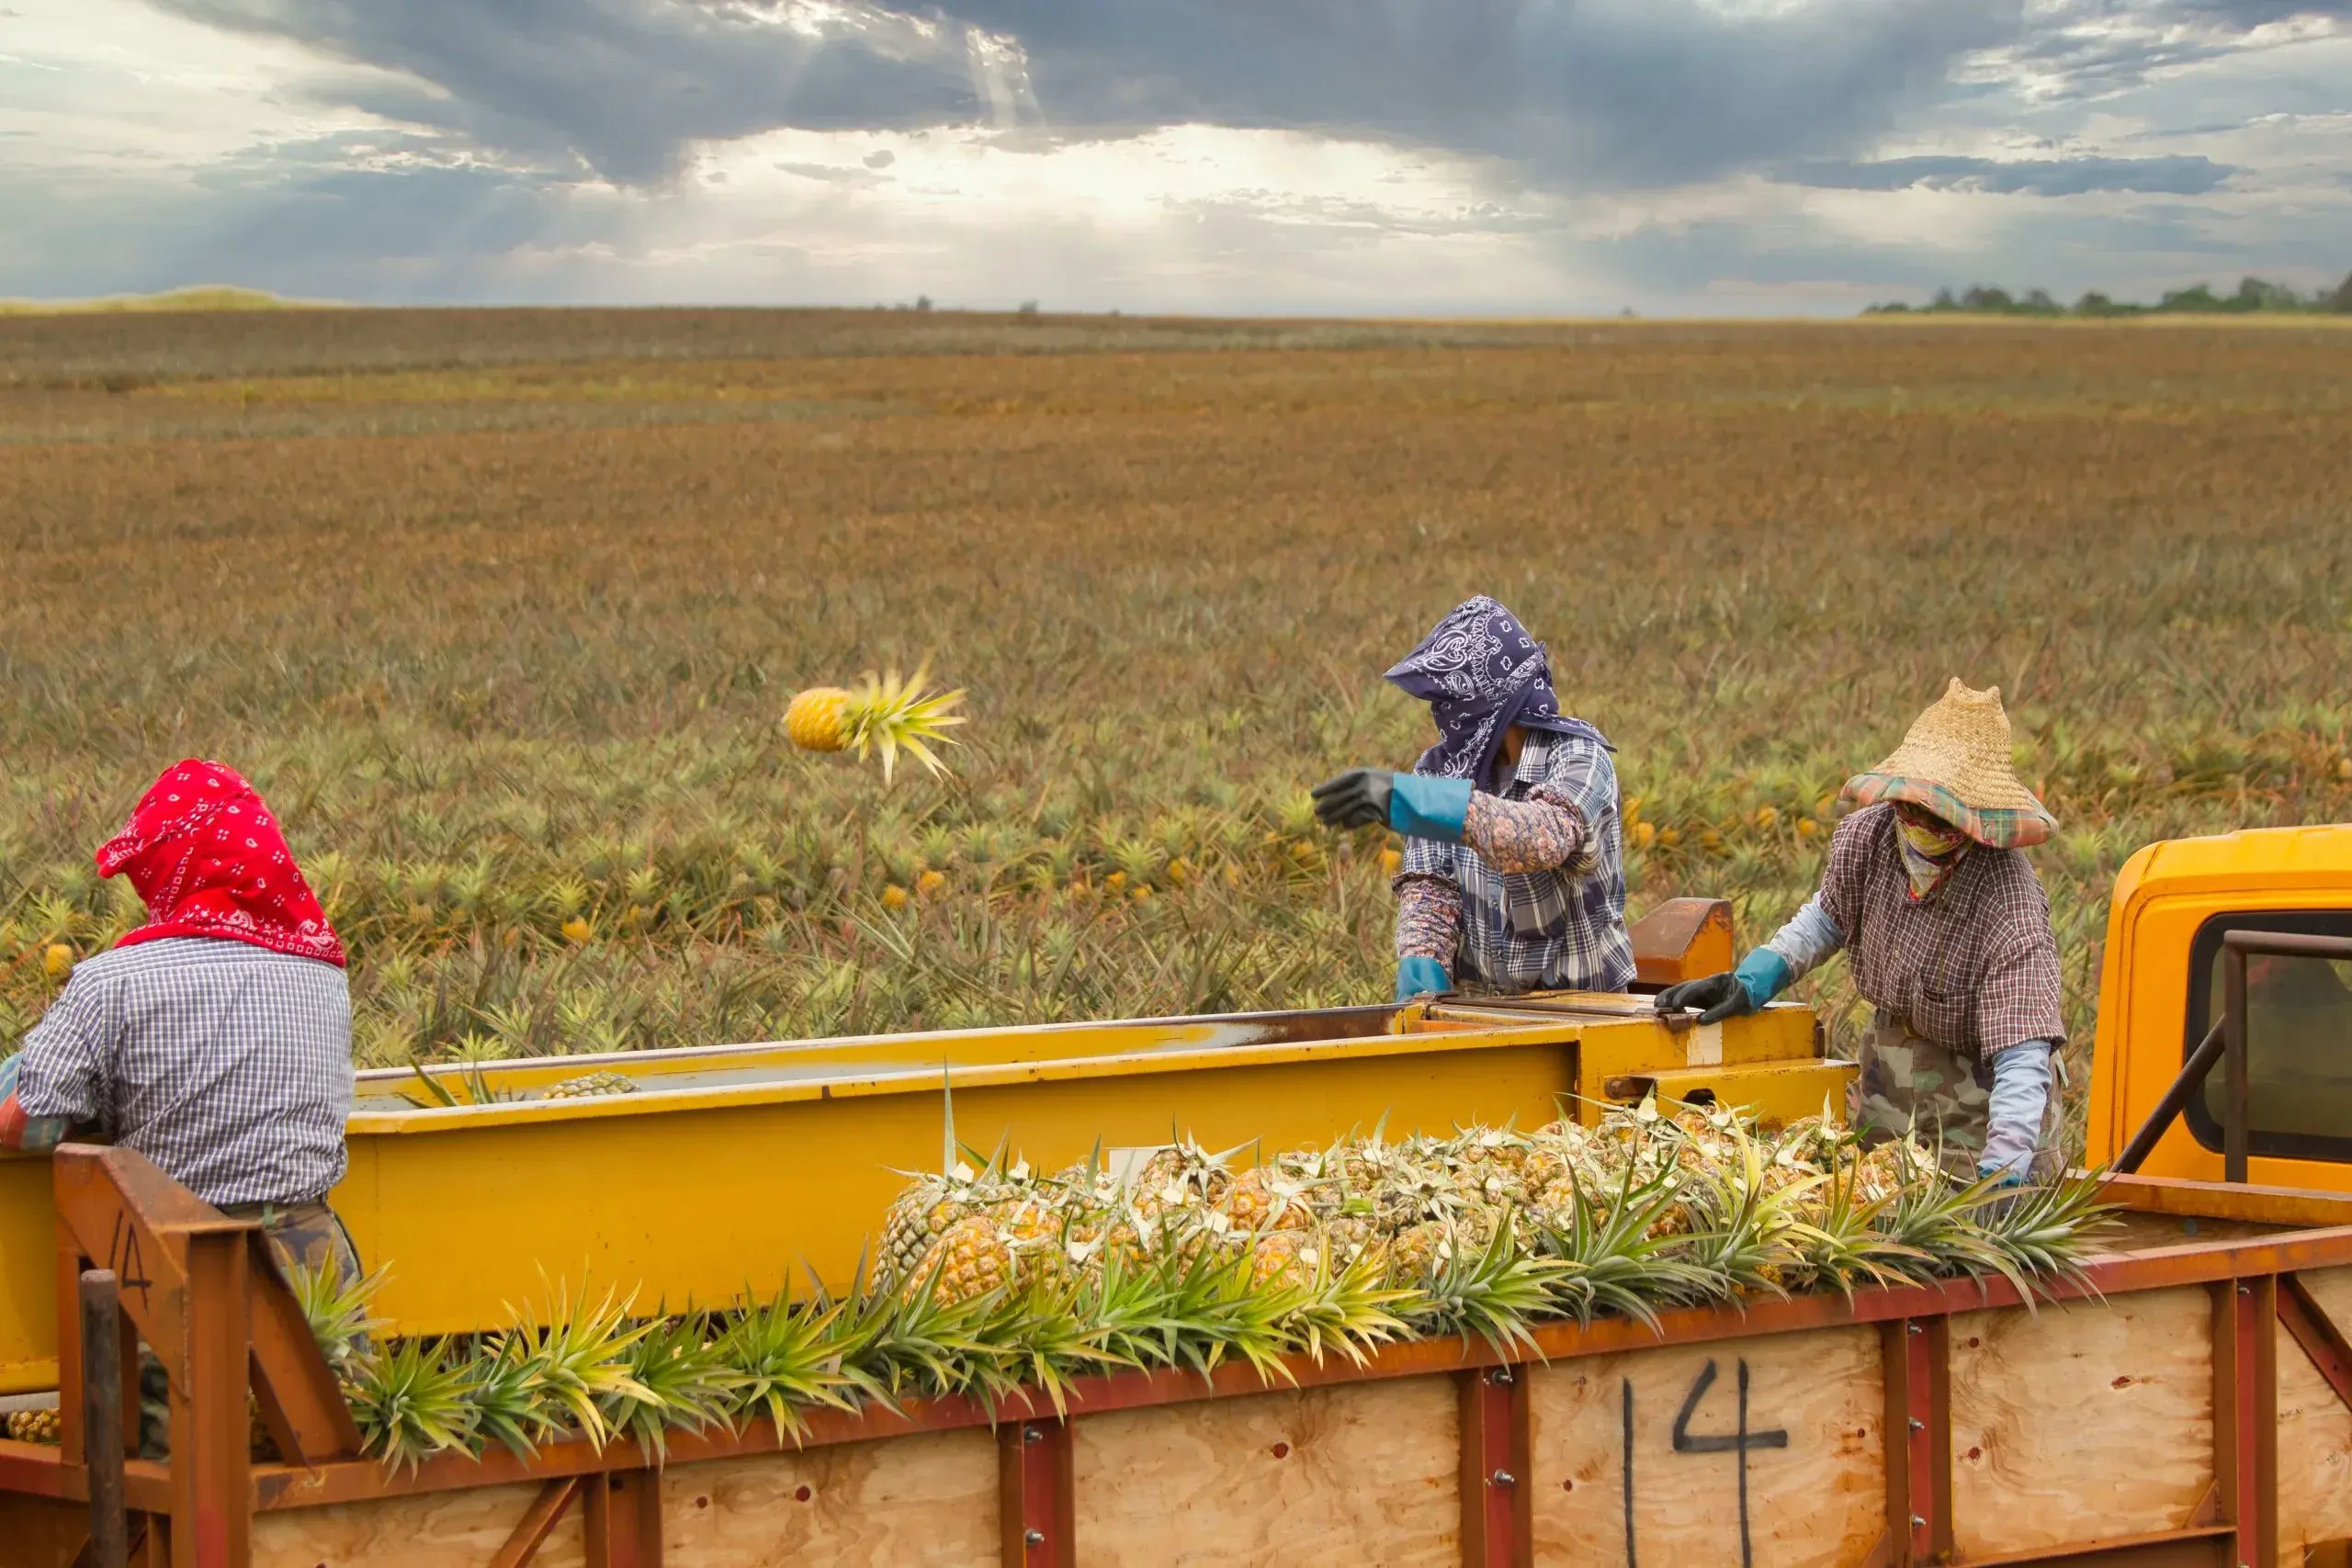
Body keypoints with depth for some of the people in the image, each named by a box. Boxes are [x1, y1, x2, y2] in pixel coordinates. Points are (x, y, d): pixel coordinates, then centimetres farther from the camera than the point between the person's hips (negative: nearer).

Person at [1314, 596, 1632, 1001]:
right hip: (1476, 1005, 4)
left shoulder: (1577, 757, -11)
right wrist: (1421, 972, -24)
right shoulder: (1437, 768, 5)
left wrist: (1404, 799, -42)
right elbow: (1427, 888, -3)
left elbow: (1545, 839, -32)